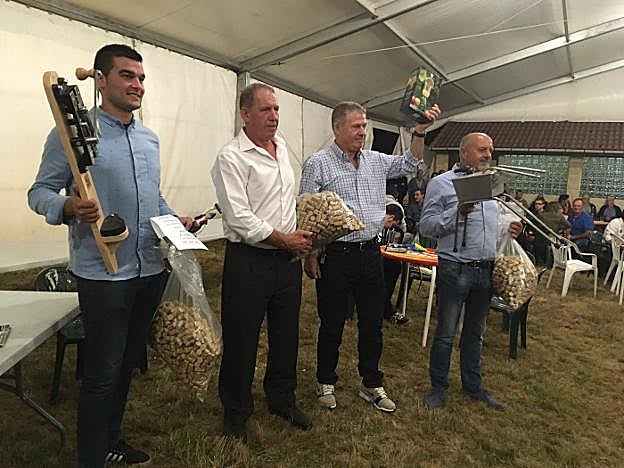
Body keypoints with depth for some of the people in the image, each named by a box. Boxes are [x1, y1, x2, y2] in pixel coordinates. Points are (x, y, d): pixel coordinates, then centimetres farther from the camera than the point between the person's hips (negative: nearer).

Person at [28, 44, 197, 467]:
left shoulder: (150, 138, 12)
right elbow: (40, 191, -7)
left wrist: (176, 220, 7)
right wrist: (68, 206, -27)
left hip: (151, 269, 7)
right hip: (103, 273, -6)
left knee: (128, 362, 19)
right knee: (103, 372, 3)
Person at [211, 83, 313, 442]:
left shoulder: (282, 146, 11)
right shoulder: (231, 157, -13)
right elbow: (239, 218, -19)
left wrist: (301, 235, 13)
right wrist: (284, 239, -15)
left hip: (288, 259, 7)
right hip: (249, 261, -7)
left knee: (286, 333, 18)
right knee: (241, 340, 7)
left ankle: (282, 399, 39)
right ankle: (236, 412, 28)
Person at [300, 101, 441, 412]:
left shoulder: (376, 161, 10)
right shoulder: (318, 164, -6)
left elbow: (409, 164, 17)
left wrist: (420, 131, 2)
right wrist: (310, 256, -10)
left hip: (370, 253, 5)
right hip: (335, 256, -5)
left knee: (372, 324, 14)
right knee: (332, 325, 9)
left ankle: (372, 384, 31)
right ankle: (326, 382, 30)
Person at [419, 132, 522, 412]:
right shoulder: (441, 184, -4)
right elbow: (426, 226, -11)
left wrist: (510, 229, 4)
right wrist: (458, 212, -24)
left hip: (485, 270, 6)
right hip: (455, 269, -6)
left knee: (475, 332, 17)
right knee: (446, 333, 3)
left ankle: (472, 385, 31)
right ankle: (438, 387, 19)